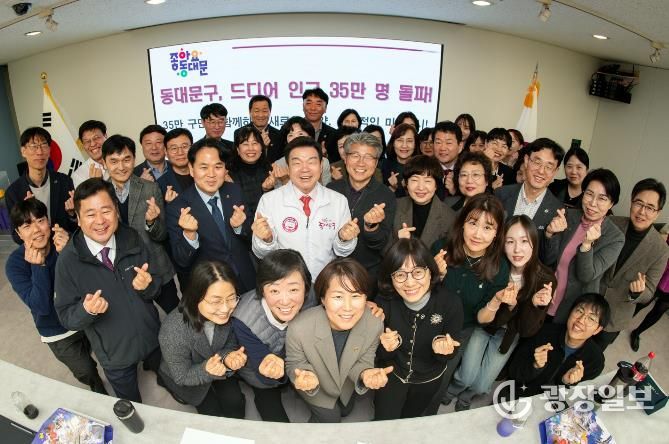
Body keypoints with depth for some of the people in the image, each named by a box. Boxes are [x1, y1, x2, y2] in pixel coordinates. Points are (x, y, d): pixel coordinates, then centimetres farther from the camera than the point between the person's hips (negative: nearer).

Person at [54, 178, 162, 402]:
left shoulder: (132, 240, -16)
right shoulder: (68, 260, -21)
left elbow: (156, 288, -8)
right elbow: (66, 316, -14)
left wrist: (147, 285, -31)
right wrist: (86, 309, -35)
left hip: (152, 337, 2)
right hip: (114, 352, -2)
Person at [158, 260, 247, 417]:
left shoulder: (227, 315, -31)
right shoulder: (173, 332, -40)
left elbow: (231, 344, -10)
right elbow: (182, 376, -24)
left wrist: (228, 357, -33)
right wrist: (206, 370, -44)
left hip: (217, 367, 3)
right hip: (184, 378, -3)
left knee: (235, 403, -3)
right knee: (213, 412, 0)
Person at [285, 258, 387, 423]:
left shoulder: (375, 325, -34)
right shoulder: (299, 329, -42)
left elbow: (363, 362, -17)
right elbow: (294, 365, -22)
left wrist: (365, 373, -40)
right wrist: (305, 376, -44)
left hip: (346, 383, 4)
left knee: (345, 410, 29)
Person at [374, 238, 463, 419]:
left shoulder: (451, 304, -27)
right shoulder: (384, 302, -25)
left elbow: (448, 356, -13)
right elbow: (379, 355, -12)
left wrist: (443, 350, -35)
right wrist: (386, 348, -34)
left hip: (429, 377, 1)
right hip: (392, 372, 0)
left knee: (410, 419, 22)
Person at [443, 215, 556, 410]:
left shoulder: (545, 279, -22)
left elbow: (527, 330, -18)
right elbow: (485, 318, -21)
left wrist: (535, 304, -36)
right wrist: (508, 306, -40)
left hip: (508, 334, 1)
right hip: (483, 325, -1)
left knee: (481, 386, -3)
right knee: (467, 378, -10)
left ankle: (466, 393, 33)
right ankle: (458, 385, 27)